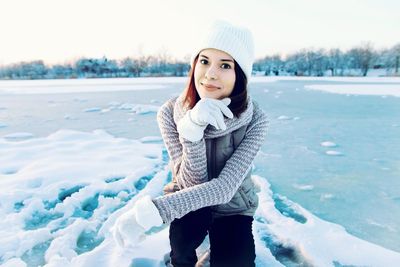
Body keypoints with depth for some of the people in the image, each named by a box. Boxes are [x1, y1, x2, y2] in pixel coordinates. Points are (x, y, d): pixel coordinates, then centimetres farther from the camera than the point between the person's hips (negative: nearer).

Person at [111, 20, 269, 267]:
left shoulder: (255, 120, -23)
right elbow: (193, 182, -22)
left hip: (231, 206, 1)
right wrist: (192, 128, -40)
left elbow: (224, 188, -29)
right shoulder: (171, 112, -20)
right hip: (187, 200, 0)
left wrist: (149, 212, -39)